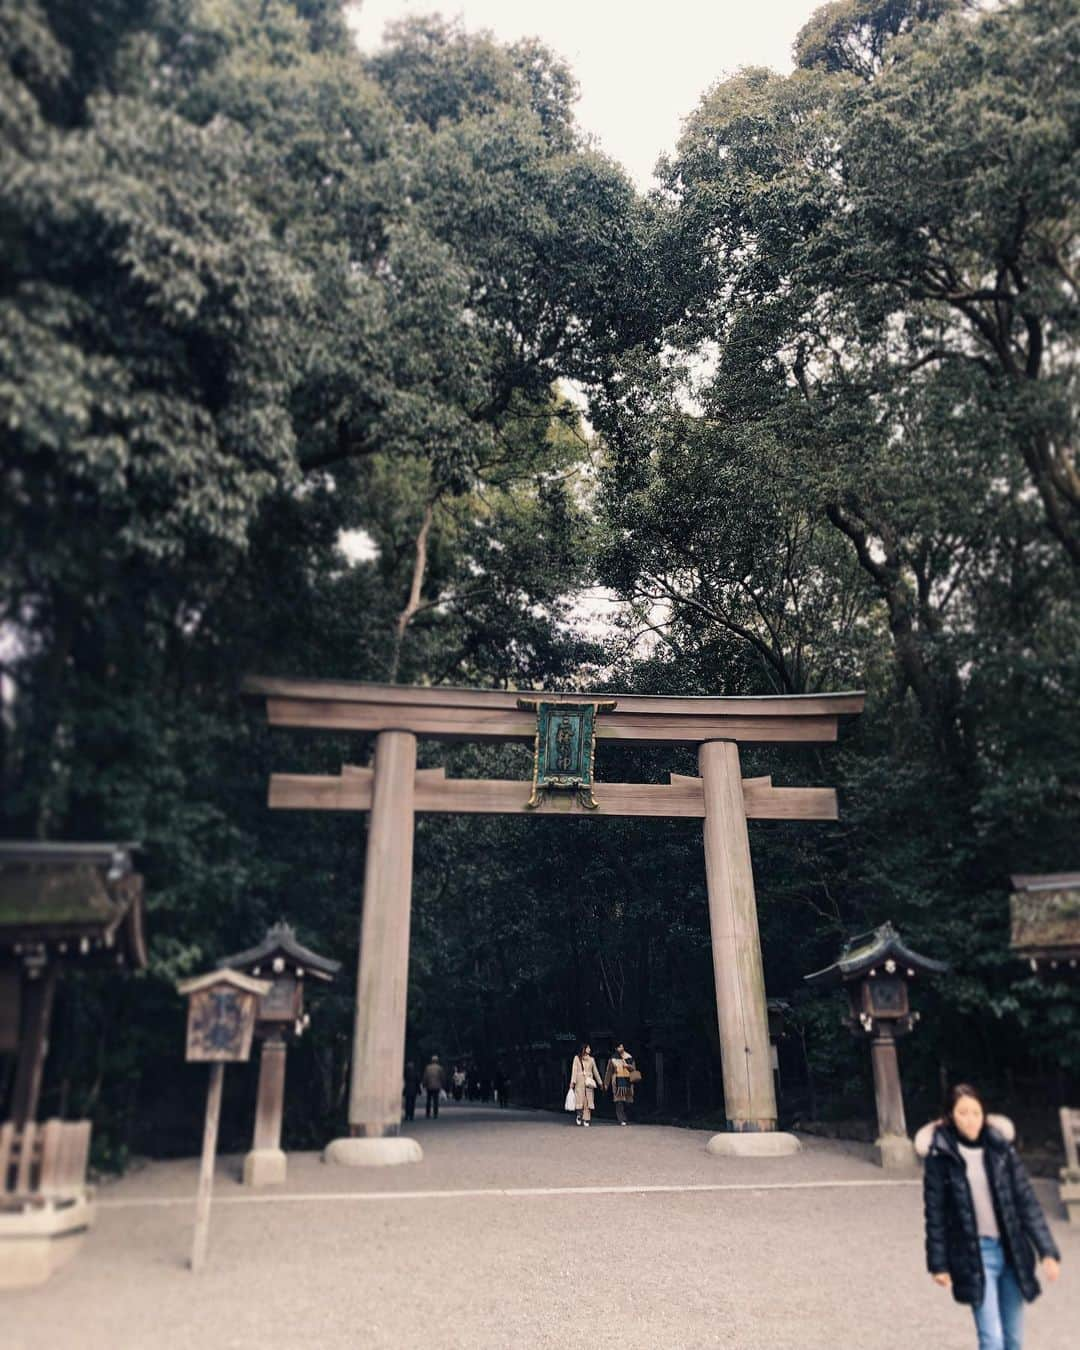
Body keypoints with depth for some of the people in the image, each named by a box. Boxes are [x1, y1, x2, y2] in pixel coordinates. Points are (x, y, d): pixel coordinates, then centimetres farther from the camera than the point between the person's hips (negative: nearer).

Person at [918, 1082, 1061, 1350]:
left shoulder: (1001, 1147, -1)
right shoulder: (940, 1156, -9)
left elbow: (1027, 1200, 2)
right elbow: (935, 1215, -4)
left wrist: (1048, 1251, -4)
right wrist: (938, 1264, -2)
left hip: (1012, 1251, 3)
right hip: (974, 1256, -3)